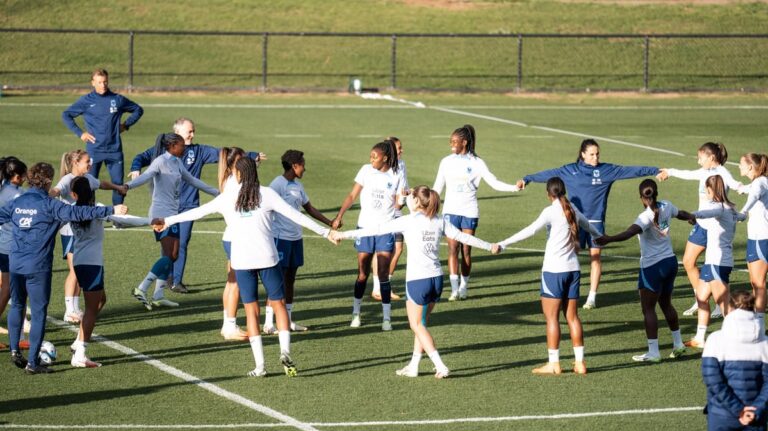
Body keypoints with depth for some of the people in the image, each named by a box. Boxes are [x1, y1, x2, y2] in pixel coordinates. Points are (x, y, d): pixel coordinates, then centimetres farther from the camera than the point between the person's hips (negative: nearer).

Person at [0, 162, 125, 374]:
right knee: (39, 313, 1)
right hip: (38, 267, -5)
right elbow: (78, 213, -19)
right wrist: (111, 210, -19)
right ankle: (32, 362, 0)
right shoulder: (49, 205, -9)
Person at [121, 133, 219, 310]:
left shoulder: (177, 163, 15)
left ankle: (158, 297, 7)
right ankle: (141, 289, -16)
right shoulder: (161, 162, -11)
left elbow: (192, 180, 28)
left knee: (173, 255, 6)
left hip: (172, 213, 9)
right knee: (168, 255, -16)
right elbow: (146, 176, -27)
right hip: (161, 212, -9)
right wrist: (127, 186, -46)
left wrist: (216, 192, 37)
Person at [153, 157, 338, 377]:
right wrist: (325, 231, 4)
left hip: (242, 260, 1)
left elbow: (198, 211, 13)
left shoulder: (227, 198, 5)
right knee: (278, 303, 10)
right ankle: (285, 351, -9)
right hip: (267, 258, -1)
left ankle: (259, 365, 1)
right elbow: (295, 215, -2)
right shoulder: (266, 194, 0)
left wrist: (167, 221, 26)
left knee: (251, 310, 6)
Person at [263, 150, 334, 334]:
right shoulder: (278, 184, -12)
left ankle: (288, 320, 20)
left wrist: (330, 223, 19)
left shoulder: (297, 185, 14)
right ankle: (269, 323, -3)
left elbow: (309, 208, 24)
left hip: (296, 237, 8)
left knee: (290, 279, 12)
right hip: (281, 237, -8)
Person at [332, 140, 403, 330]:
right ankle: (356, 313, 18)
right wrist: (339, 216, -5)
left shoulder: (395, 176, -2)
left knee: (383, 274, -3)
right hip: (365, 227, 1)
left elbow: (397, 203, 6)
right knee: (362, 273, 5)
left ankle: (386, 317, 2)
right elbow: (352, 196, 1)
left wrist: (402, 198, -14)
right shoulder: (366, 170, -1)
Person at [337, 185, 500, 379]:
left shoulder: (408, 221, -7)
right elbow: (463, 237, 11)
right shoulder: (439, 221, 6)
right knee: (421, 323, 17)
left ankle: (440, 366, -6)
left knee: (417, 324, 4)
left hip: (417, 280, -6)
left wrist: (346, 234, -4)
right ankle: (413, 366, 22)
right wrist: (490, 247, 24)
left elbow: (377, 230, -8)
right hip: (437, 278, 6)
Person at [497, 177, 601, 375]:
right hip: (573, 269, 6)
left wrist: (503, 243, -27)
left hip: (554, 270, -6)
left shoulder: (551, 211, -11)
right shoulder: (572, 210, 10)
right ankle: (580, 362, 12)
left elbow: (530, 230, -23)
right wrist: (601, 237, 53)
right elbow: (589, 226, 30)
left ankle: (554, 363, -1)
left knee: (551, 316, 0)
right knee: (572, 316, 11)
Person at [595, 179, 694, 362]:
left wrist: (609, 239, -52)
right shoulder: (666, 207, 1)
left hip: (652, 267, -8)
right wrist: (692, 217, 48)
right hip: (670, 262, 8)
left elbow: (630, 232, -39)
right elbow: (681, 213, 24)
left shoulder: (647, 217, -21)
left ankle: (653, 352, -1)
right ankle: (678, 344, 31)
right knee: (666, 304, 23)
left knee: (648, 309, 0)